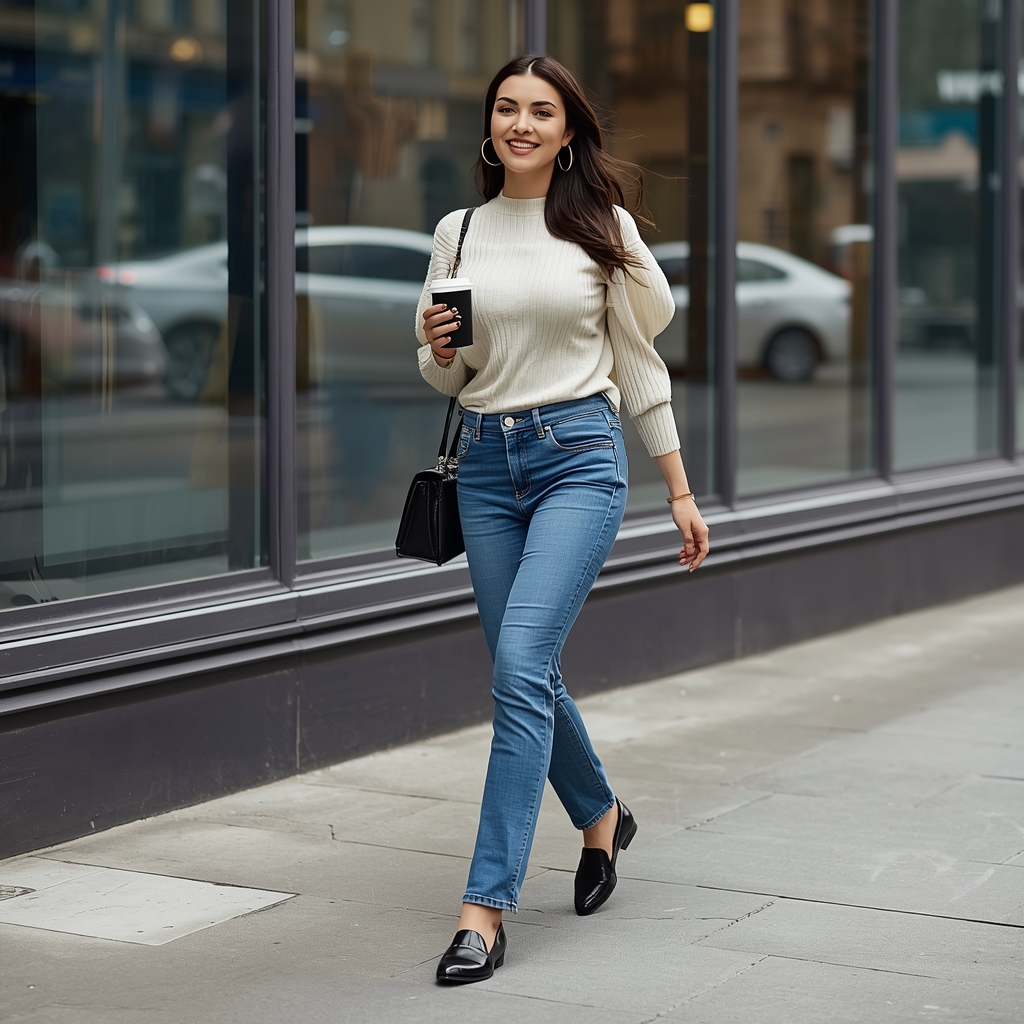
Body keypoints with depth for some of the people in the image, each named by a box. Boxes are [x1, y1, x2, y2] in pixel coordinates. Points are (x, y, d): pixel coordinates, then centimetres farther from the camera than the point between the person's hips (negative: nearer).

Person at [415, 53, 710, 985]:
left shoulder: (602, 226, 2)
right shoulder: (458, 232, 9)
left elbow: (641, 360, 6)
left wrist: (681, 489, 6)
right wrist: (439, 349, -8)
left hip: (580, 456, -4)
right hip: (486, 462, 4)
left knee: (520, 664, -18)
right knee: (528, 672, 11)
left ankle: (487, 904, -16)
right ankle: (601, 817, 40)